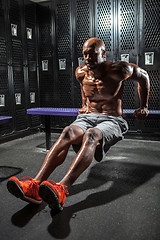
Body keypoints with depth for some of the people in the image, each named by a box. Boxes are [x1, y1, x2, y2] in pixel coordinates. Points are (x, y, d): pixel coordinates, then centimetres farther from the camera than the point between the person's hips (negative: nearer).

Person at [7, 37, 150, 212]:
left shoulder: (118, 70, -7)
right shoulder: (81, 73, 6)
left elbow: (143, 76, 9)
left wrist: (144, 107, 13)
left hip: (112, 121, -3)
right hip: (87, 117, 4)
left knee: (91, 135, -40)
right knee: (68, 132, -32)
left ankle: (62, 189, -56)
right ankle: (35, 185, -47)